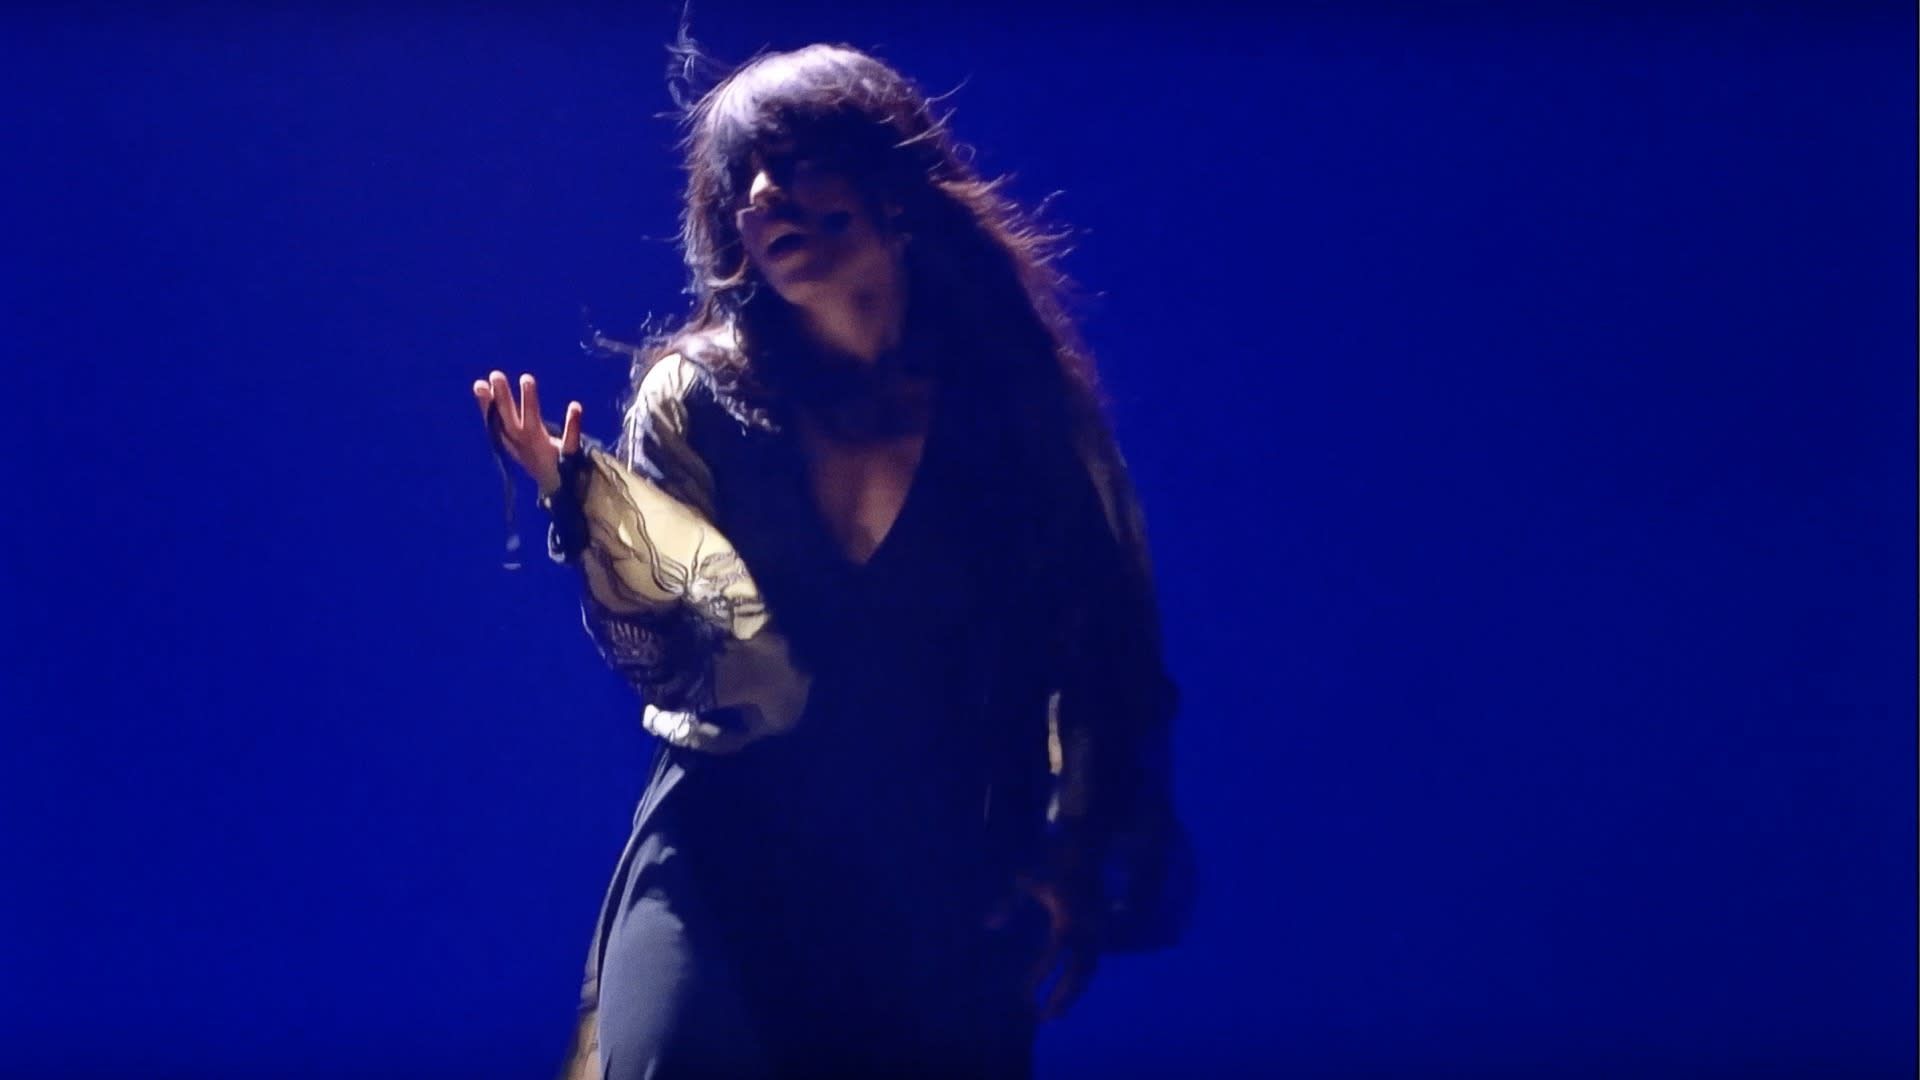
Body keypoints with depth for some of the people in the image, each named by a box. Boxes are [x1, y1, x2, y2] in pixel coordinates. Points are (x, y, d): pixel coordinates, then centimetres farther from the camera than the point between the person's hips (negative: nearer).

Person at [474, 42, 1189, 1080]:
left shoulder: (1018, 395, -2)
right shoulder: (698, 395, -3)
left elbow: (1102, 650, 5)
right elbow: (667, 661, -8)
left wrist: (1072, 864, 1)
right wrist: (582, 498, -23)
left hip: (944, 876, 1)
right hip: (730, 850, -1)